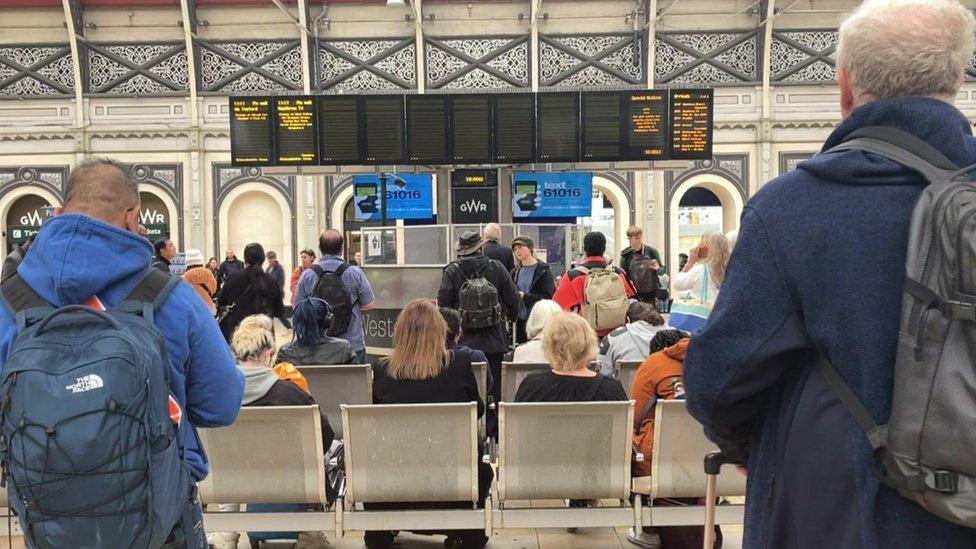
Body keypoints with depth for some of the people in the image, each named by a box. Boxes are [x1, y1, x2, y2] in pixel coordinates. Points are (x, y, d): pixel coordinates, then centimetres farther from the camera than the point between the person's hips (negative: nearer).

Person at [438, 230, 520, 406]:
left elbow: (442, 304, -5)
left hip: (464, 341, -1)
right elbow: (514, 301, 1)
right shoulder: (497, 268, 0)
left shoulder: (452, 271, -3)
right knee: (494, 390, 8)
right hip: (494, 343, 1)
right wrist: (510, 317, 22)